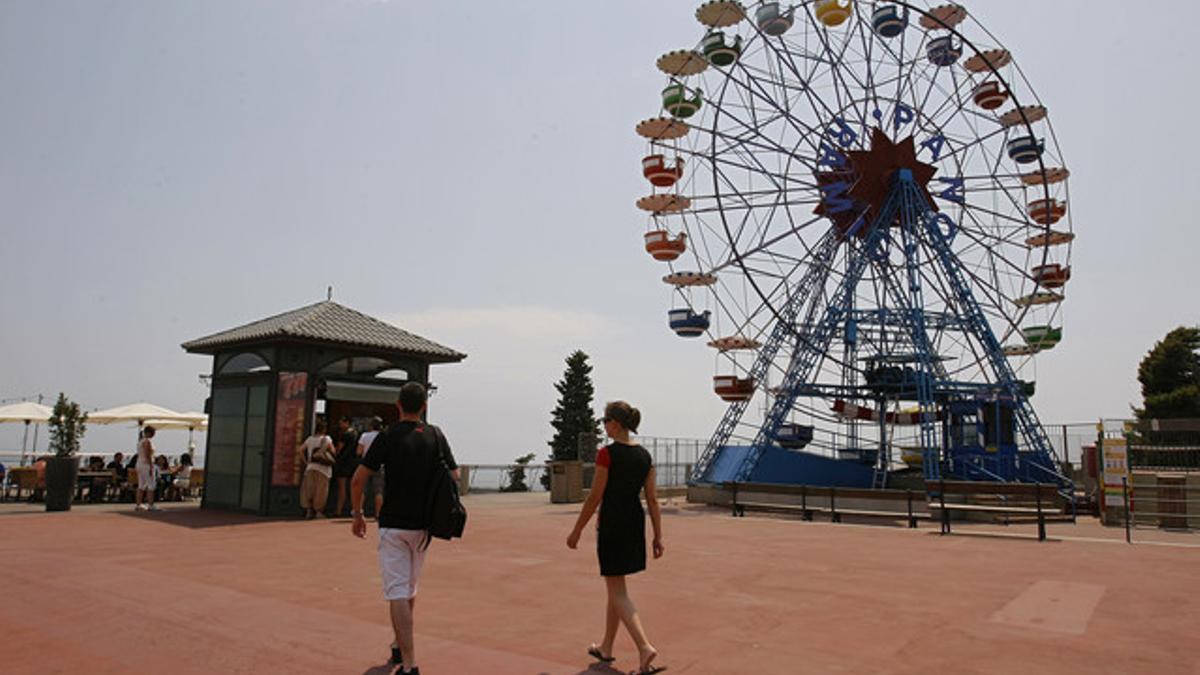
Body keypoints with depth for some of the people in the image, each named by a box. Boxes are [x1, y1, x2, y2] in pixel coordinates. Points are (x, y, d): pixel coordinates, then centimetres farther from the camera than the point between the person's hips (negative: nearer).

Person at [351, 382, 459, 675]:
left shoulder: (388, 437, -8)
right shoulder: (436, 436, 3)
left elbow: (358, 479, -9)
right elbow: (454, 477, 4)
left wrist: (357, 514, 4)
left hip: (393, 524, -4)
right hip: (423, 524, 4)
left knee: (397, 592, -4)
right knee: (410, 588, 22)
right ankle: (399, 647, 38)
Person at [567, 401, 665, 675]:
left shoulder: (607, 454, -14)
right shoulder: (644, 456, 4)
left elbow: (595, 497, -13)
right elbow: (652, 500, 5)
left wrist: (576, 531, -4)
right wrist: (658, 536, 9)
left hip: (612, 524, -7)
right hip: (636, 523, 7)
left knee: (617, 592, 1)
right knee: (614, 587, 19)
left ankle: (645, 647, -12)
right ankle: (606, 647, 31)